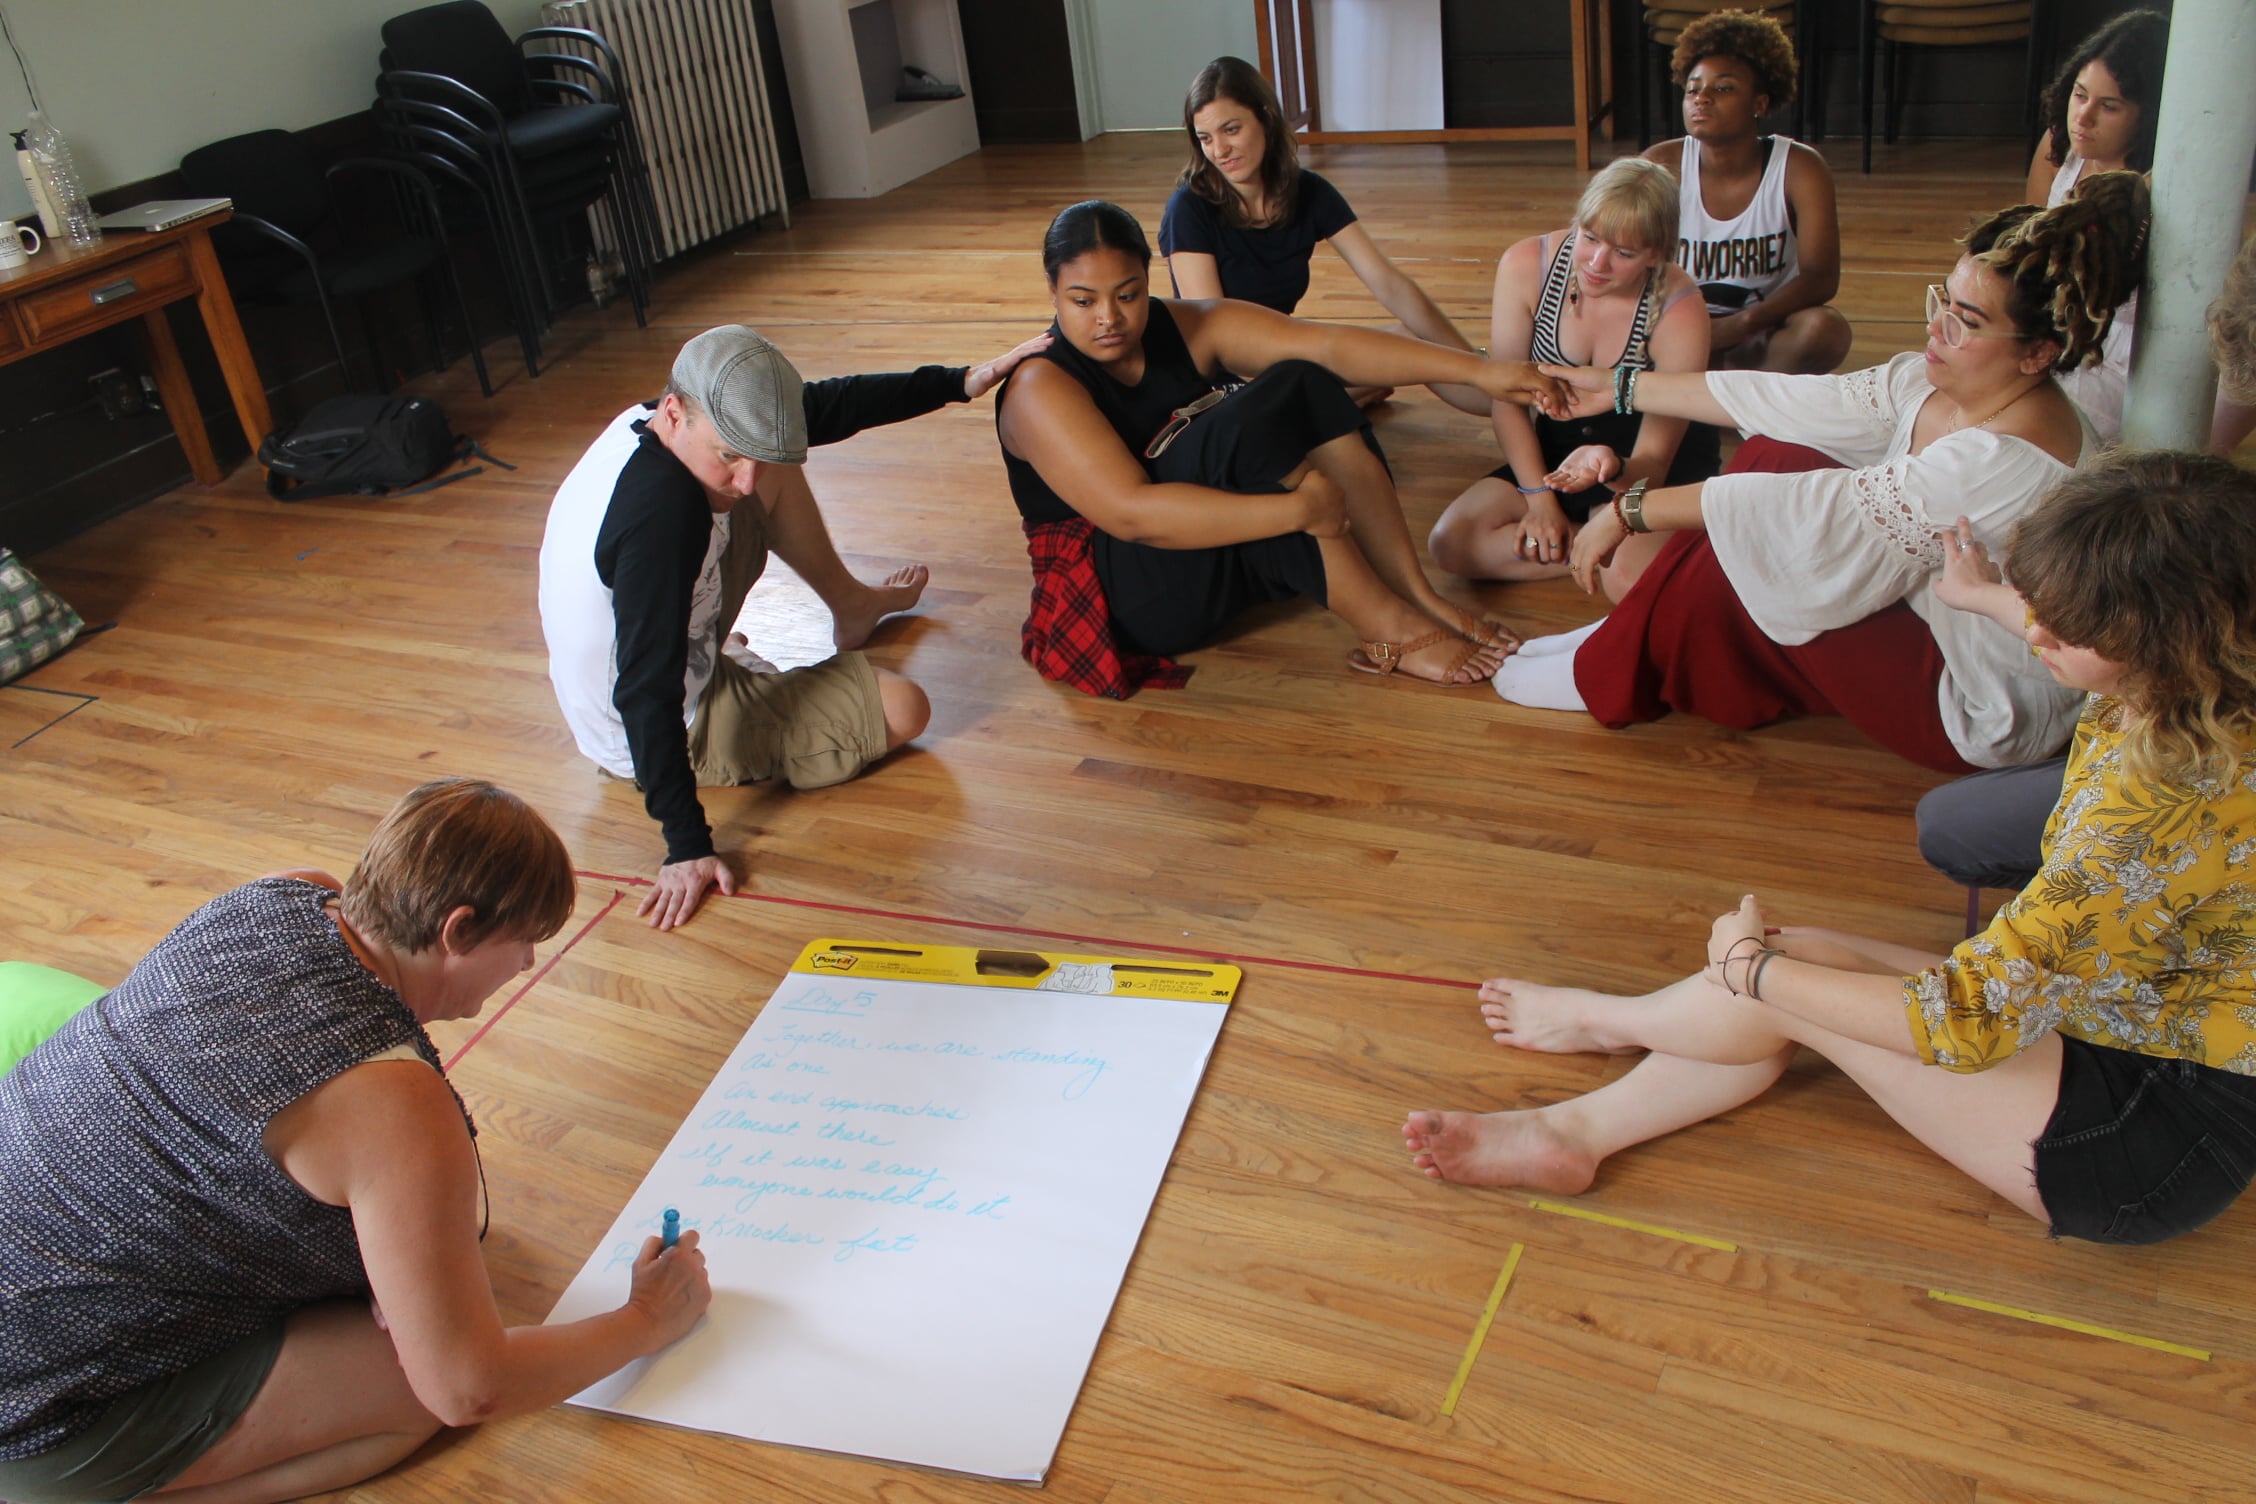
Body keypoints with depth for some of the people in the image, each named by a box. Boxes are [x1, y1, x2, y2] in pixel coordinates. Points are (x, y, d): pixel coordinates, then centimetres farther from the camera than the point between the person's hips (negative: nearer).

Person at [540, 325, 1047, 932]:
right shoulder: (663, 512, -38)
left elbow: (825, 407, -1)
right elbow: (649, 697, -36)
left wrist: (963, 381, 2)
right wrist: (688, 846, -34)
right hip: (676, 733, -9)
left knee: (781, 478, 12)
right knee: (904, 710, -13)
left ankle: (851, 603, 31)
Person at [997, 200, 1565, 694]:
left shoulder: (1188, 329, -1)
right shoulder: (1041, 388, -18)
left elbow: (1331, 345, -11)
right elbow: (1131, 513, -30)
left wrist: (1479, 370, -18)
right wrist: (1296, 509, -34)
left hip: (1229, 552, 7)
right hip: (1120, 594, -7)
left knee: (1303, 385, -14)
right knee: (1247, 422, -29)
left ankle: (1418, 596, -18)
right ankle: (1385, 629, -22)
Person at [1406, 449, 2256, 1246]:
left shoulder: (2159, 808, -34)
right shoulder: (2177, 689, -6)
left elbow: (1966, 1021, -31)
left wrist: (1753, 967, -19)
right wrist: (1985, 597, 42)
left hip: (2157, 1138, -9)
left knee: (1789, 980, -9)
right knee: (1798, 964, -1)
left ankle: (1595, 1019, 19)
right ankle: (1576, 1131, 4)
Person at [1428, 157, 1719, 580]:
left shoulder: (1679, 311, -24)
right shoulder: (1525, 266, -17)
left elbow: (1653, 463, -23)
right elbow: (1507, 399, -7)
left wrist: (1613, 467, -46)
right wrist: (1539, 497, -14)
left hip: (1662, 464, -4)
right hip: (1557, 448, 4)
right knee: (1450, 542, -19)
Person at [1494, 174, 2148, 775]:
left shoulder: (2006, 463, -33)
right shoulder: (1942, 380, -7)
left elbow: (1826, 512, -33)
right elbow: (1801, 400, 0)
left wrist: (1630, 509, -28)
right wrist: (1623, 387, 5)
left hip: (1977, 711, -9)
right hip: (1928, 605, 9)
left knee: (1742, 550, -20)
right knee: (1770, 452, -4)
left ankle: (1615, 675, 4)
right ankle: (1646, 622, 3)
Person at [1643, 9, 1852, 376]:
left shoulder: (1800, 169, -11)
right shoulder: (1661, 167, -9)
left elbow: (1821, 277, -17)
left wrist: (1738, 325, -32)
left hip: (1767, 335, 0)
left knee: (1825, 330, -33)